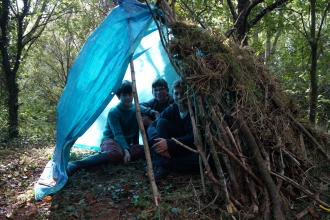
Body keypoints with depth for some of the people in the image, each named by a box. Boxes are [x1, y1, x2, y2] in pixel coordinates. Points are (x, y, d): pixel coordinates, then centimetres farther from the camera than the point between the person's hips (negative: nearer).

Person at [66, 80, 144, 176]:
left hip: (126, 143, 6)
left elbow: (136, 131, 12)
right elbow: (118, 134, -23)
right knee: (116, 153, -43)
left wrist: (134, 147, 9)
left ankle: (105, 156, -30)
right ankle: (74, 165, -49)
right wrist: (126, 150, -36)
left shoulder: (136, 109, 4)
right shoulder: (113, 112, -13)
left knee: (143, 150, -27)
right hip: (110, 140, -6)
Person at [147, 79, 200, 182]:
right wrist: (157, 140, -32)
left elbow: (194, 138, -22)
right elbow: (151, 126, -9)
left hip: (192, 151, -3)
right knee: (161, 122, -17)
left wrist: (169, 143, -33)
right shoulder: (170, 110, 0)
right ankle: (161, 166, -28)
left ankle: (165, 164, -25)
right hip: (174, 150, 3)